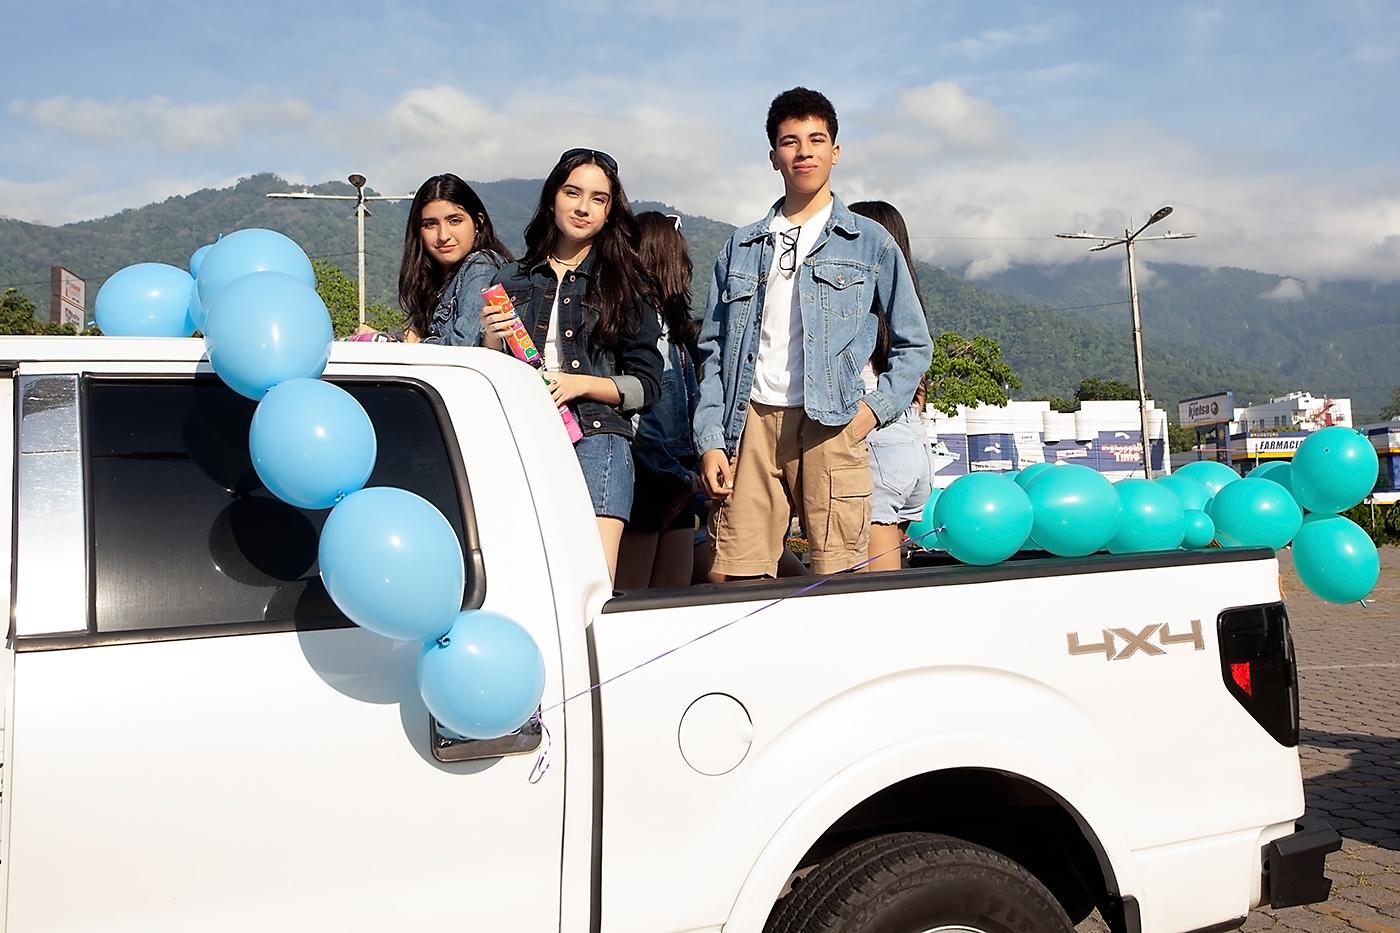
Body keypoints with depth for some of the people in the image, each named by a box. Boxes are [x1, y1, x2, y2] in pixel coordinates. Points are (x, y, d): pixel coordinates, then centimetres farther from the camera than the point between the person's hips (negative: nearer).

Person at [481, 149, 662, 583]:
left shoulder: (627, 285, 10)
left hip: (597, 440, -2)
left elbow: (647, 386, 6)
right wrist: (491, 342, -3)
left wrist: (579, 384, -8)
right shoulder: (512, 280, 17)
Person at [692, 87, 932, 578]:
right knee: (737, 582, -2)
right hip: (752, 422, 2)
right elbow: (713, 350, 14)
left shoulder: (870, 242, 11)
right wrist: (710, 441, 4)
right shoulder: (742, 246, 17)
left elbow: (913, 343, 13)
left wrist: (875, 408, -2)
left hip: (830, 426, -2)